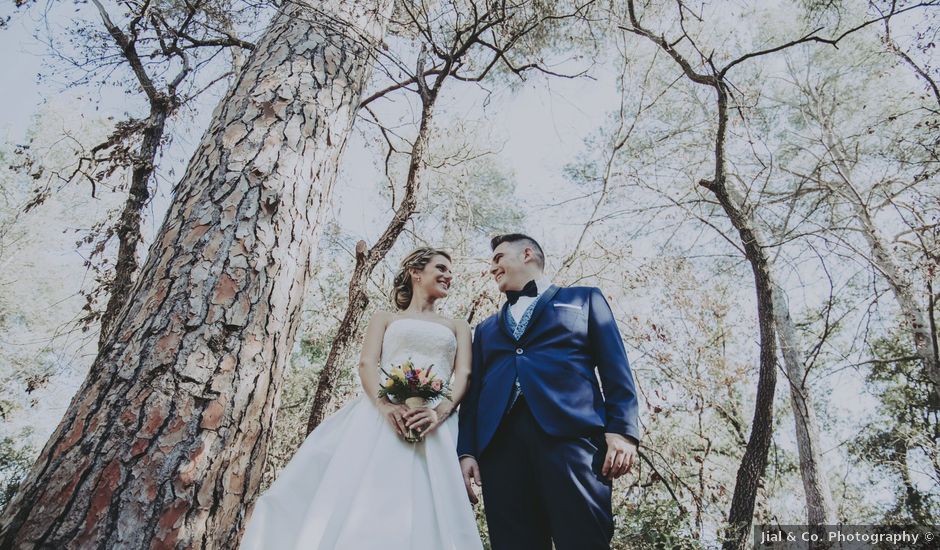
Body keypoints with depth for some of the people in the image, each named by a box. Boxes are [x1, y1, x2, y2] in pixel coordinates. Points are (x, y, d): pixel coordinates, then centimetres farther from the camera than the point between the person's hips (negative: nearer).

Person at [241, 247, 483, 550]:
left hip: (434, 425, 1)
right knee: (357, 501, -15)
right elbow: (367, 363, 5)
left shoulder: (458, 327, 26)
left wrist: (440, 412, -14)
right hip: (381, 418, -1)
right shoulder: (385, 318, 23)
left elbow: (464, 375, 8)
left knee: (423, 516, -13)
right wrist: (384, 403, -18)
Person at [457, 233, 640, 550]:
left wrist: (622, 431, -5)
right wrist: (467, 451, 6)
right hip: (500, 445, 4)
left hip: (571, 436, -3)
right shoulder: (486, 328, 29)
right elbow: (473, 392, 20)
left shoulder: (584, 299, 20)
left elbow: (616, 370, 9)